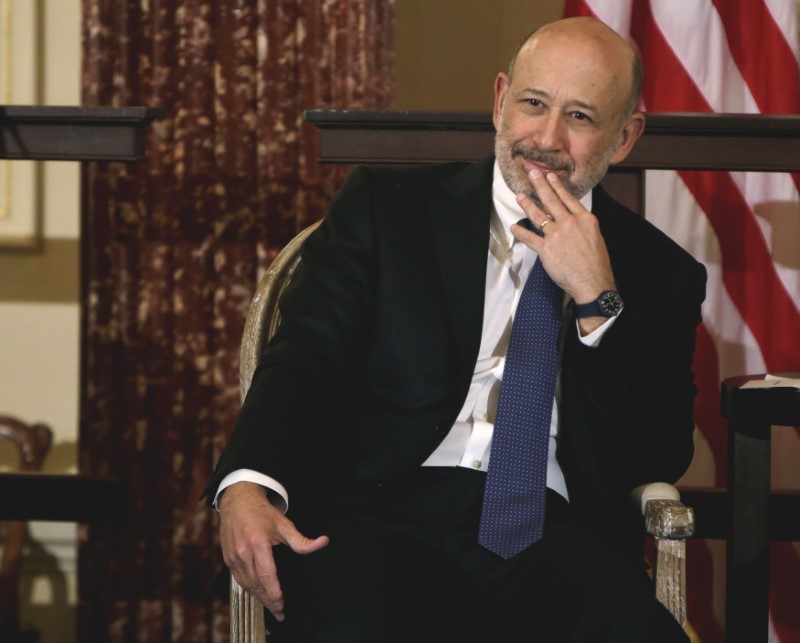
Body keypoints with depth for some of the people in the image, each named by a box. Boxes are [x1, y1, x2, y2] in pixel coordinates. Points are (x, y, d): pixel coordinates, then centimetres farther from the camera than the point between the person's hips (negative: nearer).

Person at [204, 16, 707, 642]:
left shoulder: (660, 272, 16)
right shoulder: (384, 204, 14)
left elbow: (662, 460, 6)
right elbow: (305, 359, 4)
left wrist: (596, 297, -4)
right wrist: (248, 485, -16)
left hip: (547, 533, 1)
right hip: (382, 512, -1)